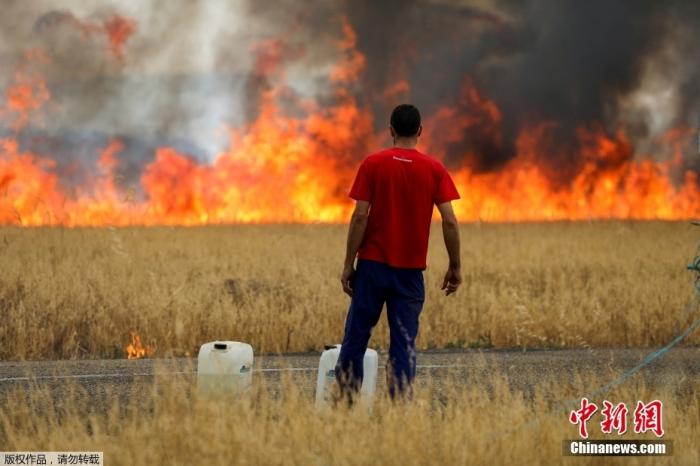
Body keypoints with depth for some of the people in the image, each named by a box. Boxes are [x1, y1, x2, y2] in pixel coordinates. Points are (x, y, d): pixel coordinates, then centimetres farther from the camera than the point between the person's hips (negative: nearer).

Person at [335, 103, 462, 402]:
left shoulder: (373, 164, -3)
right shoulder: (434, 169, 0)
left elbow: (360, 216, -7)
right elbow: (450, 221, -5)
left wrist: (348, 264, -3)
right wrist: (455, 267, 4)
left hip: (373, 264, -1)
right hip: (411, 268, 1)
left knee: (357, 335, 6)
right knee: (404, 341, 2)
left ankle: (345, 399, 5)